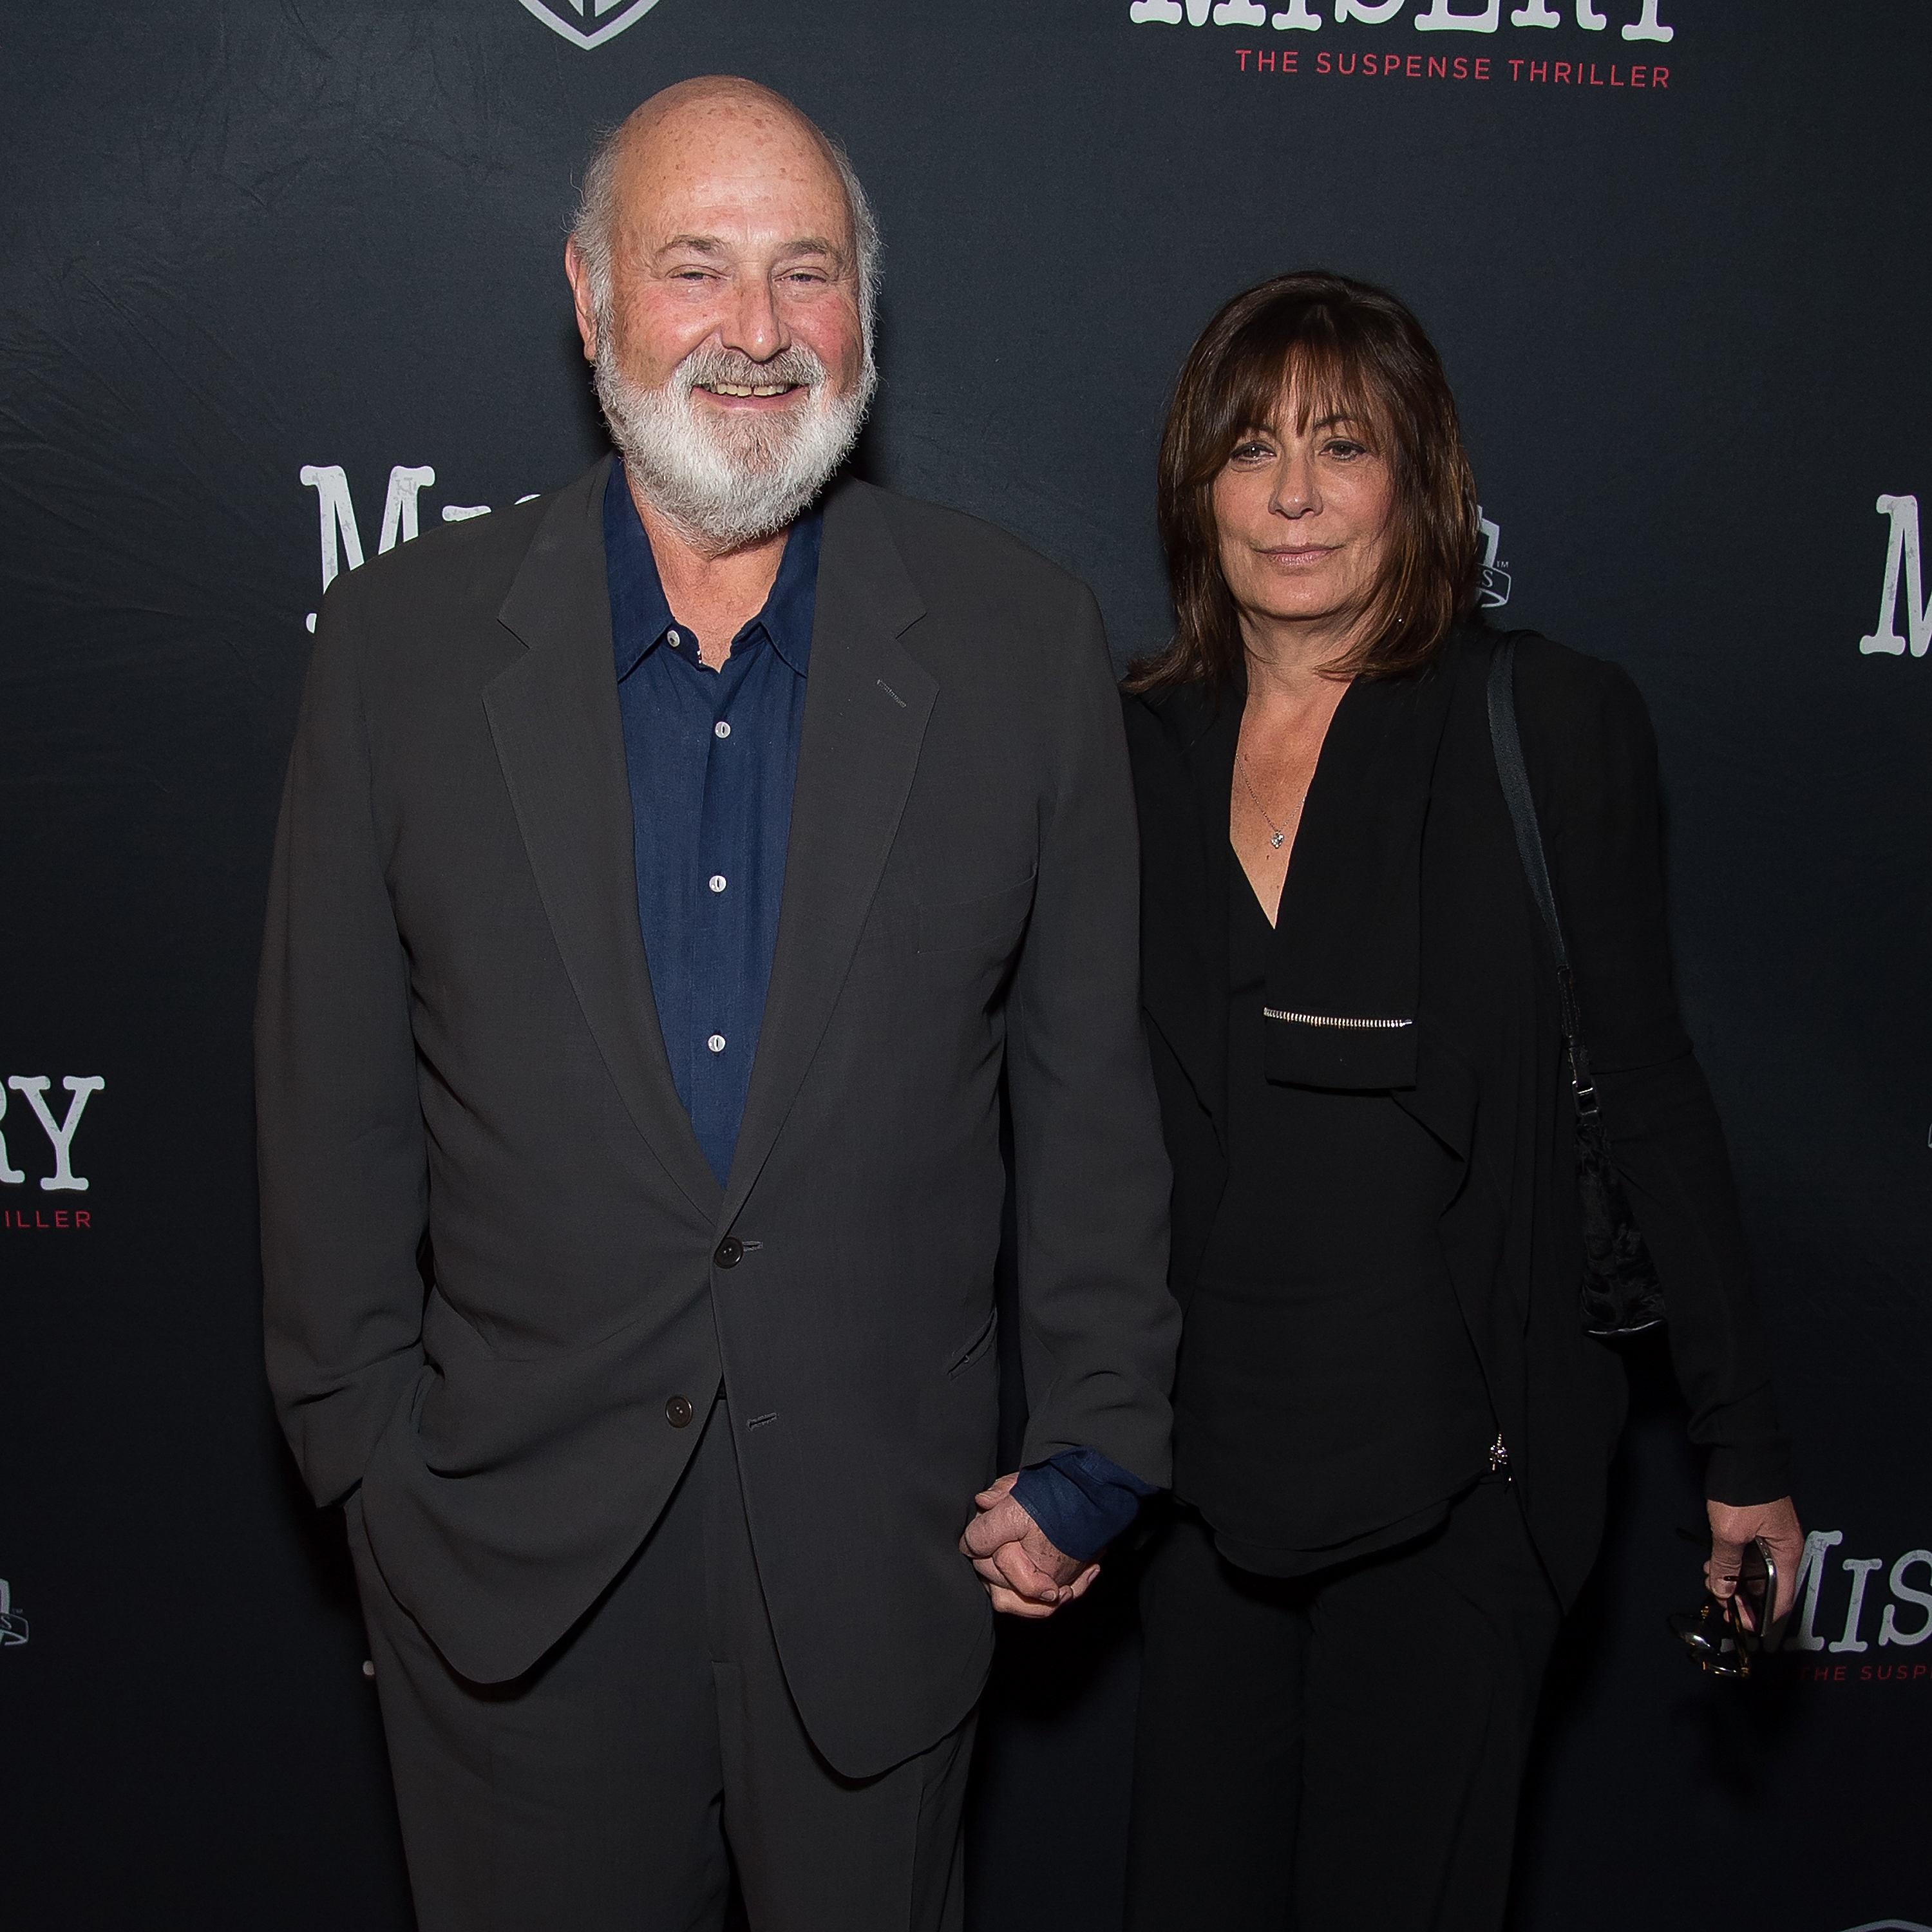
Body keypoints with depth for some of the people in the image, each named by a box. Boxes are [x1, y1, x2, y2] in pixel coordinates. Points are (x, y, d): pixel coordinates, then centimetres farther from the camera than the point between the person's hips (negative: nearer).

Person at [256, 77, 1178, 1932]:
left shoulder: (1021, 642, -4)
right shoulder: (405, 638, -4)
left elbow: (1091, 1081, 0)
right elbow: (333, 1096, 0)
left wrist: (1092, 1452, 0)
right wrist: (363, 1444, 1)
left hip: (882, 1537, 1)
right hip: (510, 1557, 0)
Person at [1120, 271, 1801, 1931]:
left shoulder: (1555, 723, -6)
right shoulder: (1136, 747, 3)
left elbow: (1649, 1094, -3)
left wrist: (1745, 1446, 0)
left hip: (1457, 1467, -3)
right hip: (1205, 1460, 3)